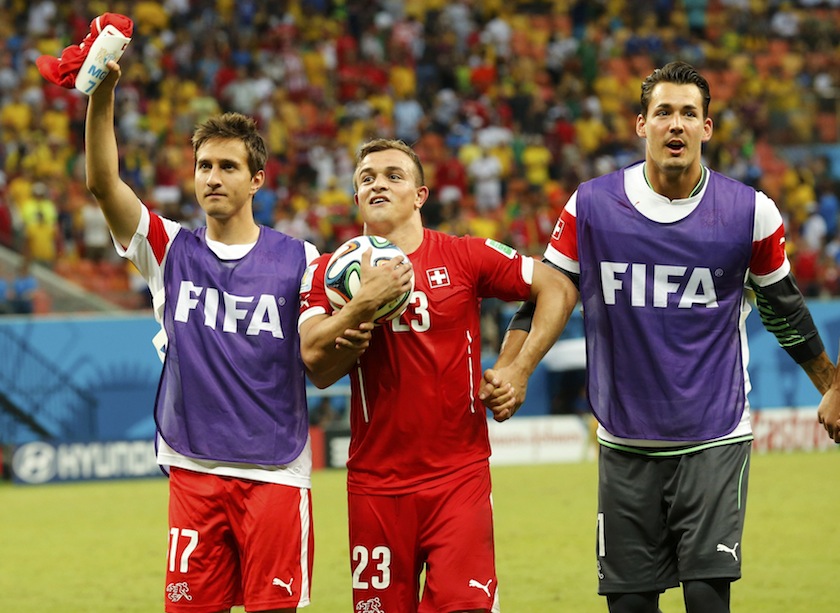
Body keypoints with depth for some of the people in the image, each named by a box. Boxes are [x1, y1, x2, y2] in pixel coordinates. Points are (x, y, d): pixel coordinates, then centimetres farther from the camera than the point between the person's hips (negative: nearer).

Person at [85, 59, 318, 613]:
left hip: (275, 477, -1)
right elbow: (103, 182, -7)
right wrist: (101, 96, -22)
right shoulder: (172, 251, 6)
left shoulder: (297, 259, 3)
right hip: (193, 473, 2)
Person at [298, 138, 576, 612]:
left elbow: (557, 288, 6)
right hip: (376, 481, 1)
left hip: (459, 473, -1)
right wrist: (365, 302, -21)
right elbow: (315, 361, -9)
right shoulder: (329, 272, 5)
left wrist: (519, 371, -2)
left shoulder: (465, 257, 2)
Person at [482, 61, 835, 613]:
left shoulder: (750, 213, -3)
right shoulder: (592, 205, -2)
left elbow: (784, 309, 12)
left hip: (714, 440, -1)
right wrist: (507, 373, -8)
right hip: (626, 443, 1)